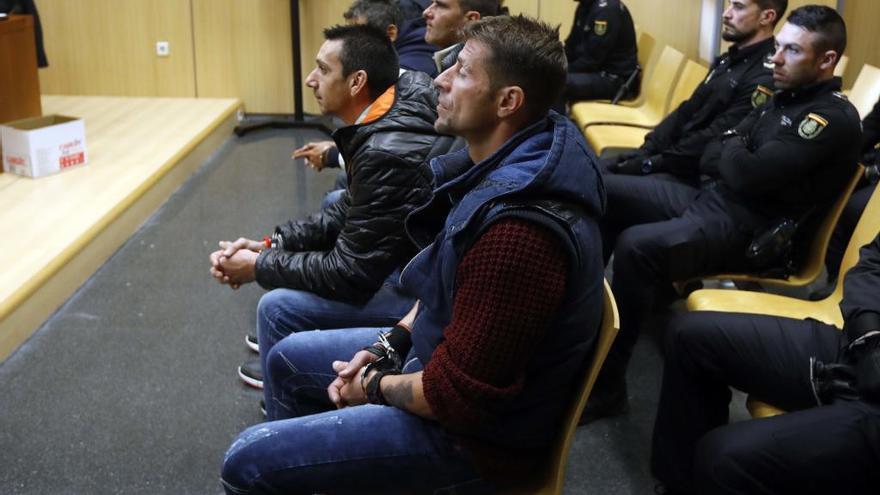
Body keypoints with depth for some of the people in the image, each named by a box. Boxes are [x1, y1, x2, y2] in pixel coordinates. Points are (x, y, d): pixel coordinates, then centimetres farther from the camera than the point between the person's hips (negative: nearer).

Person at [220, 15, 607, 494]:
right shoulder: (510, 164, -2)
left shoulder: (519, 230, -35)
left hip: (474, 429, -9)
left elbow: (458, 396, -28)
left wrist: (374, 387, -10)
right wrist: (392, 343, 2)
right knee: (288, 360, 22)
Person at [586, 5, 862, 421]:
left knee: (636, 248, -32)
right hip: (715, 199, 10)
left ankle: (604, 387, -21)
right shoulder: (785, 97, 15)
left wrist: (732, 149, -3)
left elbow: (748, 174, -22)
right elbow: (718, 158, 16)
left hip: (752, 233, -10)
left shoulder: (833, 119, -15)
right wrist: (736, 153, -4)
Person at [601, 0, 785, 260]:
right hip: (677, 161, 10)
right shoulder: (729, 60, 14)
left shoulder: (765, 78, -17)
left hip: (699, 181, -10)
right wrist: (645, 151, 2)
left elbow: (713, 143, -20)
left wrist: (650, 165, -15)